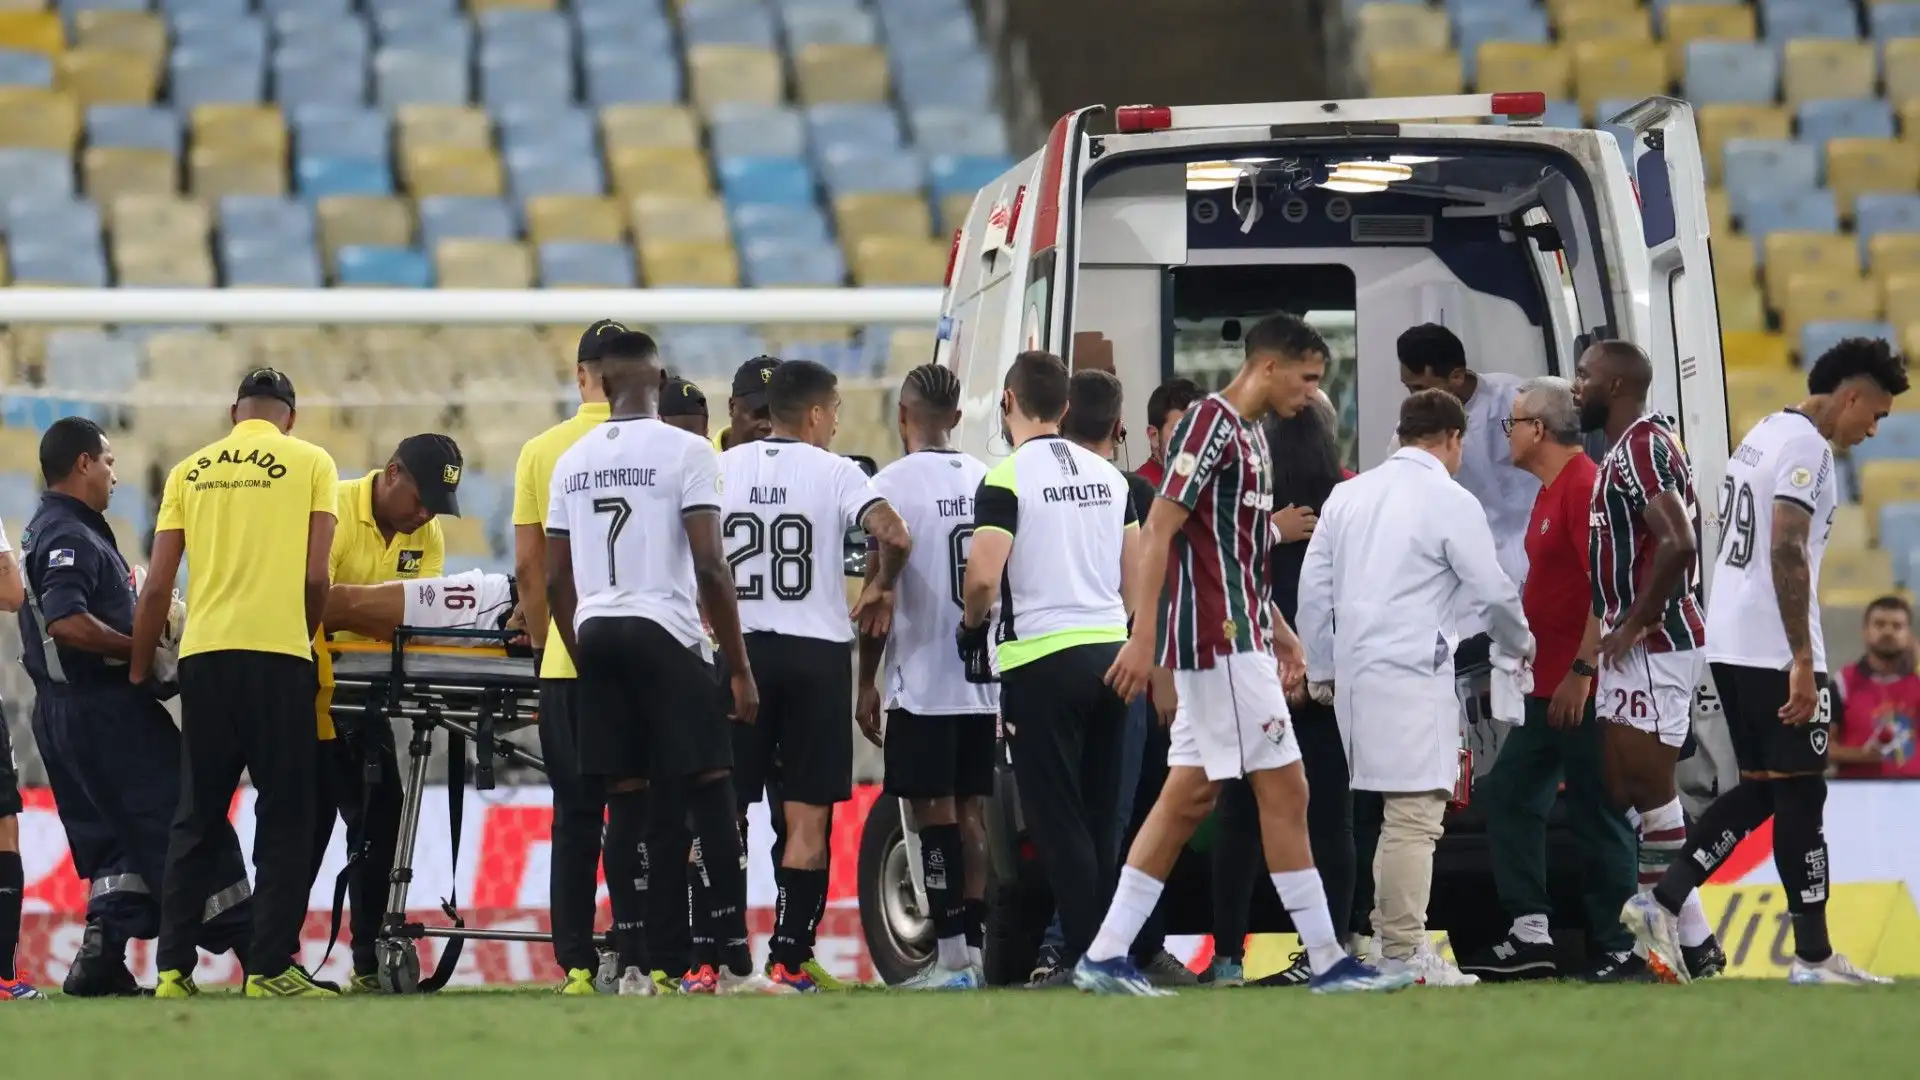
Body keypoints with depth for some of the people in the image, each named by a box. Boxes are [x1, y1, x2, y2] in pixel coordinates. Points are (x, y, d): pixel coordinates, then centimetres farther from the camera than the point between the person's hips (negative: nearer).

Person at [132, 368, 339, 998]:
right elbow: (316, 579, -1)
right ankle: (270, 968, -4)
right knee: (283, 820, 2)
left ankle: (173, 968, 6)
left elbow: (156, 588, 8)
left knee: (196, 819, 10)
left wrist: (139, 668, 17)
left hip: (203, 652, 3)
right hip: (279, 651, -3)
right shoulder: (311, 463, 5)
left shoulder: (191, 471, 12)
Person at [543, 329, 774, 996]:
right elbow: (710, 567, -11)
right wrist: (740, 667, -5)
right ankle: (734, 965, -5)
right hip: (665, 636, -5)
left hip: (594, 635, 5)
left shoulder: (573, 461, 11)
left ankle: (633, 967, 5)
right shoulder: (685, 452, -5)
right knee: (711, 793, -1)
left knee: (626, 799, 8)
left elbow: (556, 581, 12)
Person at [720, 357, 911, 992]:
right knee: (807, 819, 2)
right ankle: (788, 960, -2)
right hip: (815, 653, -2)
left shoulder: (723, 467, 5)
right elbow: (894, 536, -17)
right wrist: (881, 588, 2)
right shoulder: (835, 473, -3)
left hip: (739, 649, 2)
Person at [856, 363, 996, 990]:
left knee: (935, 814, -4)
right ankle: (975, 949, 9)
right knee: (971, 813, 10)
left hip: (921, 683, -5)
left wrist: (866, 682, -3)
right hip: (983, 680, 5)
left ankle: (952, 955, -8)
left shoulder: (893, 485, -10)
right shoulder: (988, 481, 7)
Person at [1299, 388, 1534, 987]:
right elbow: (1492, 590, -2)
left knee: (1395, 812, 16)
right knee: (1415, 812, -7)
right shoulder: (1449, 502, -6)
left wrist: (1321, 668, 22)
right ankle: (1403, 954, -9)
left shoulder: (1349, 494, 13)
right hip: (1414, 673, -7)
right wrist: (1521, 645, 17)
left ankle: (1386, 933, 17)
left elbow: (1314, 584, 14)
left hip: (1355, 669, 7)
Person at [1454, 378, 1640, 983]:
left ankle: (1619, 951, 0)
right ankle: (1529, 937, 10)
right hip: (1549, 685, 11)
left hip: (1582, 688, -11)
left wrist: (1581, 672, -23)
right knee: (1507, 795, 9)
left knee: (1597, 817, -5)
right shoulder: (1551, 492, 17)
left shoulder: (1584, 488, -15)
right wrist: (1525, 661, 22)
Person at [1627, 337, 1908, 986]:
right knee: (1800, 798, -2)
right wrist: (1802, 661, -22)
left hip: (1728, 643, 9)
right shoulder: (1807, 447, -13)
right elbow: (1787, 552, -22)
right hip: (1775, 654, -9)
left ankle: (1663, 904, 4)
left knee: (1759, 790, 14)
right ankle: (1813, 958, 3)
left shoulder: (1764, 434, 17)